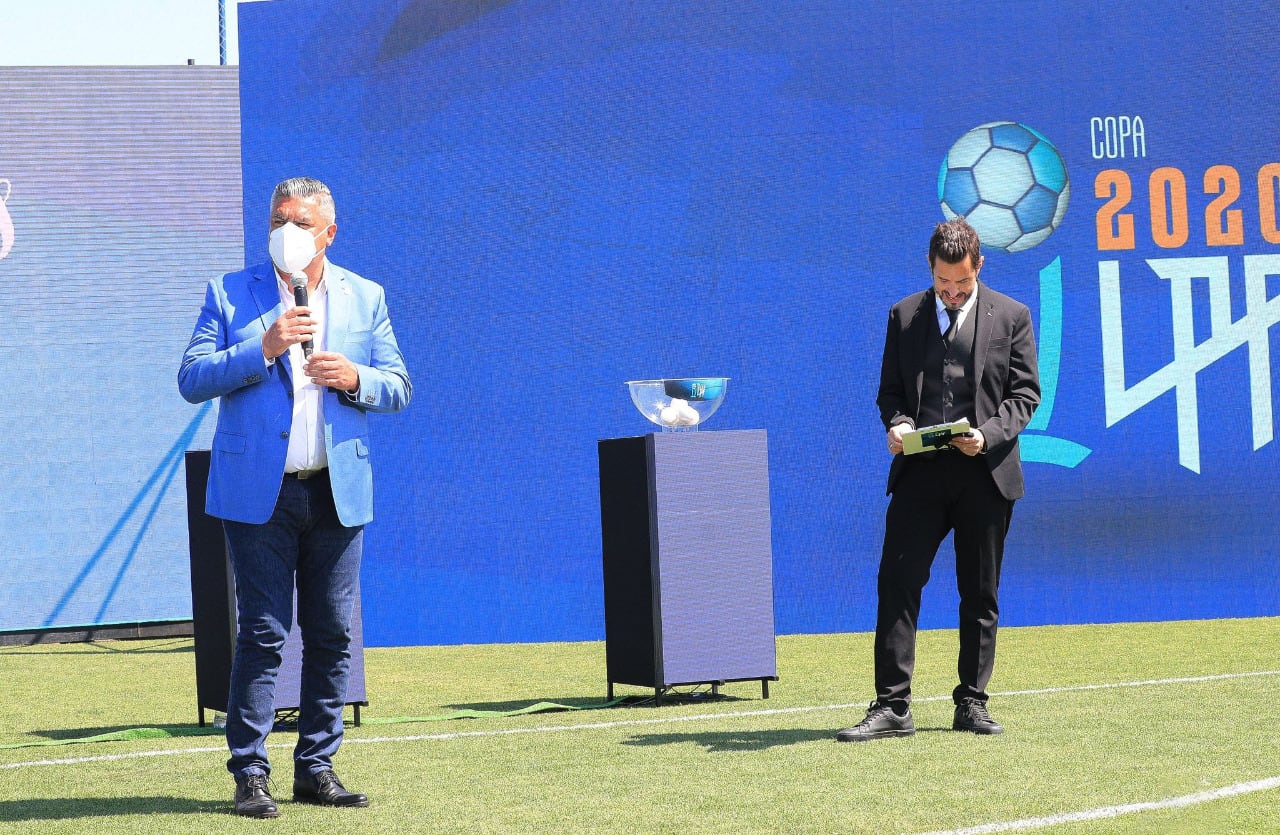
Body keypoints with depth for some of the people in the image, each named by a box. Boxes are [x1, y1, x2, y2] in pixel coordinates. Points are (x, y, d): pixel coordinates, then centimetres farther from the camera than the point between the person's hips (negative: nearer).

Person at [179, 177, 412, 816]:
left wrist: (355, 378, -11)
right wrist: (262, 349, -17)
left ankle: (316, 769, 14)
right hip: (259, 493, -3)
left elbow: (399, 389, 10)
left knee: (332, 635, 5)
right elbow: (191, 380, -5)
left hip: (338, 493, 3)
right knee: (261, 635, -5)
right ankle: (249, 774, -1)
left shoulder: (365, 298, 11)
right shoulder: (230, 294, 4)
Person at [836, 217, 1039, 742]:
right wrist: (897, 423, -9)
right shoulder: (904, 315, 10)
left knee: (980, 594, 6)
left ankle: (971, 703, 15)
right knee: (897, 583, -8)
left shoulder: (1011, 316, 6)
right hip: (919, 470, 1)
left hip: (985, 473, -1)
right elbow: (890, 390, 13)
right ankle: (891, 707, -6)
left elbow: (1025, 393, 4)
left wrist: (989, 433, -14)